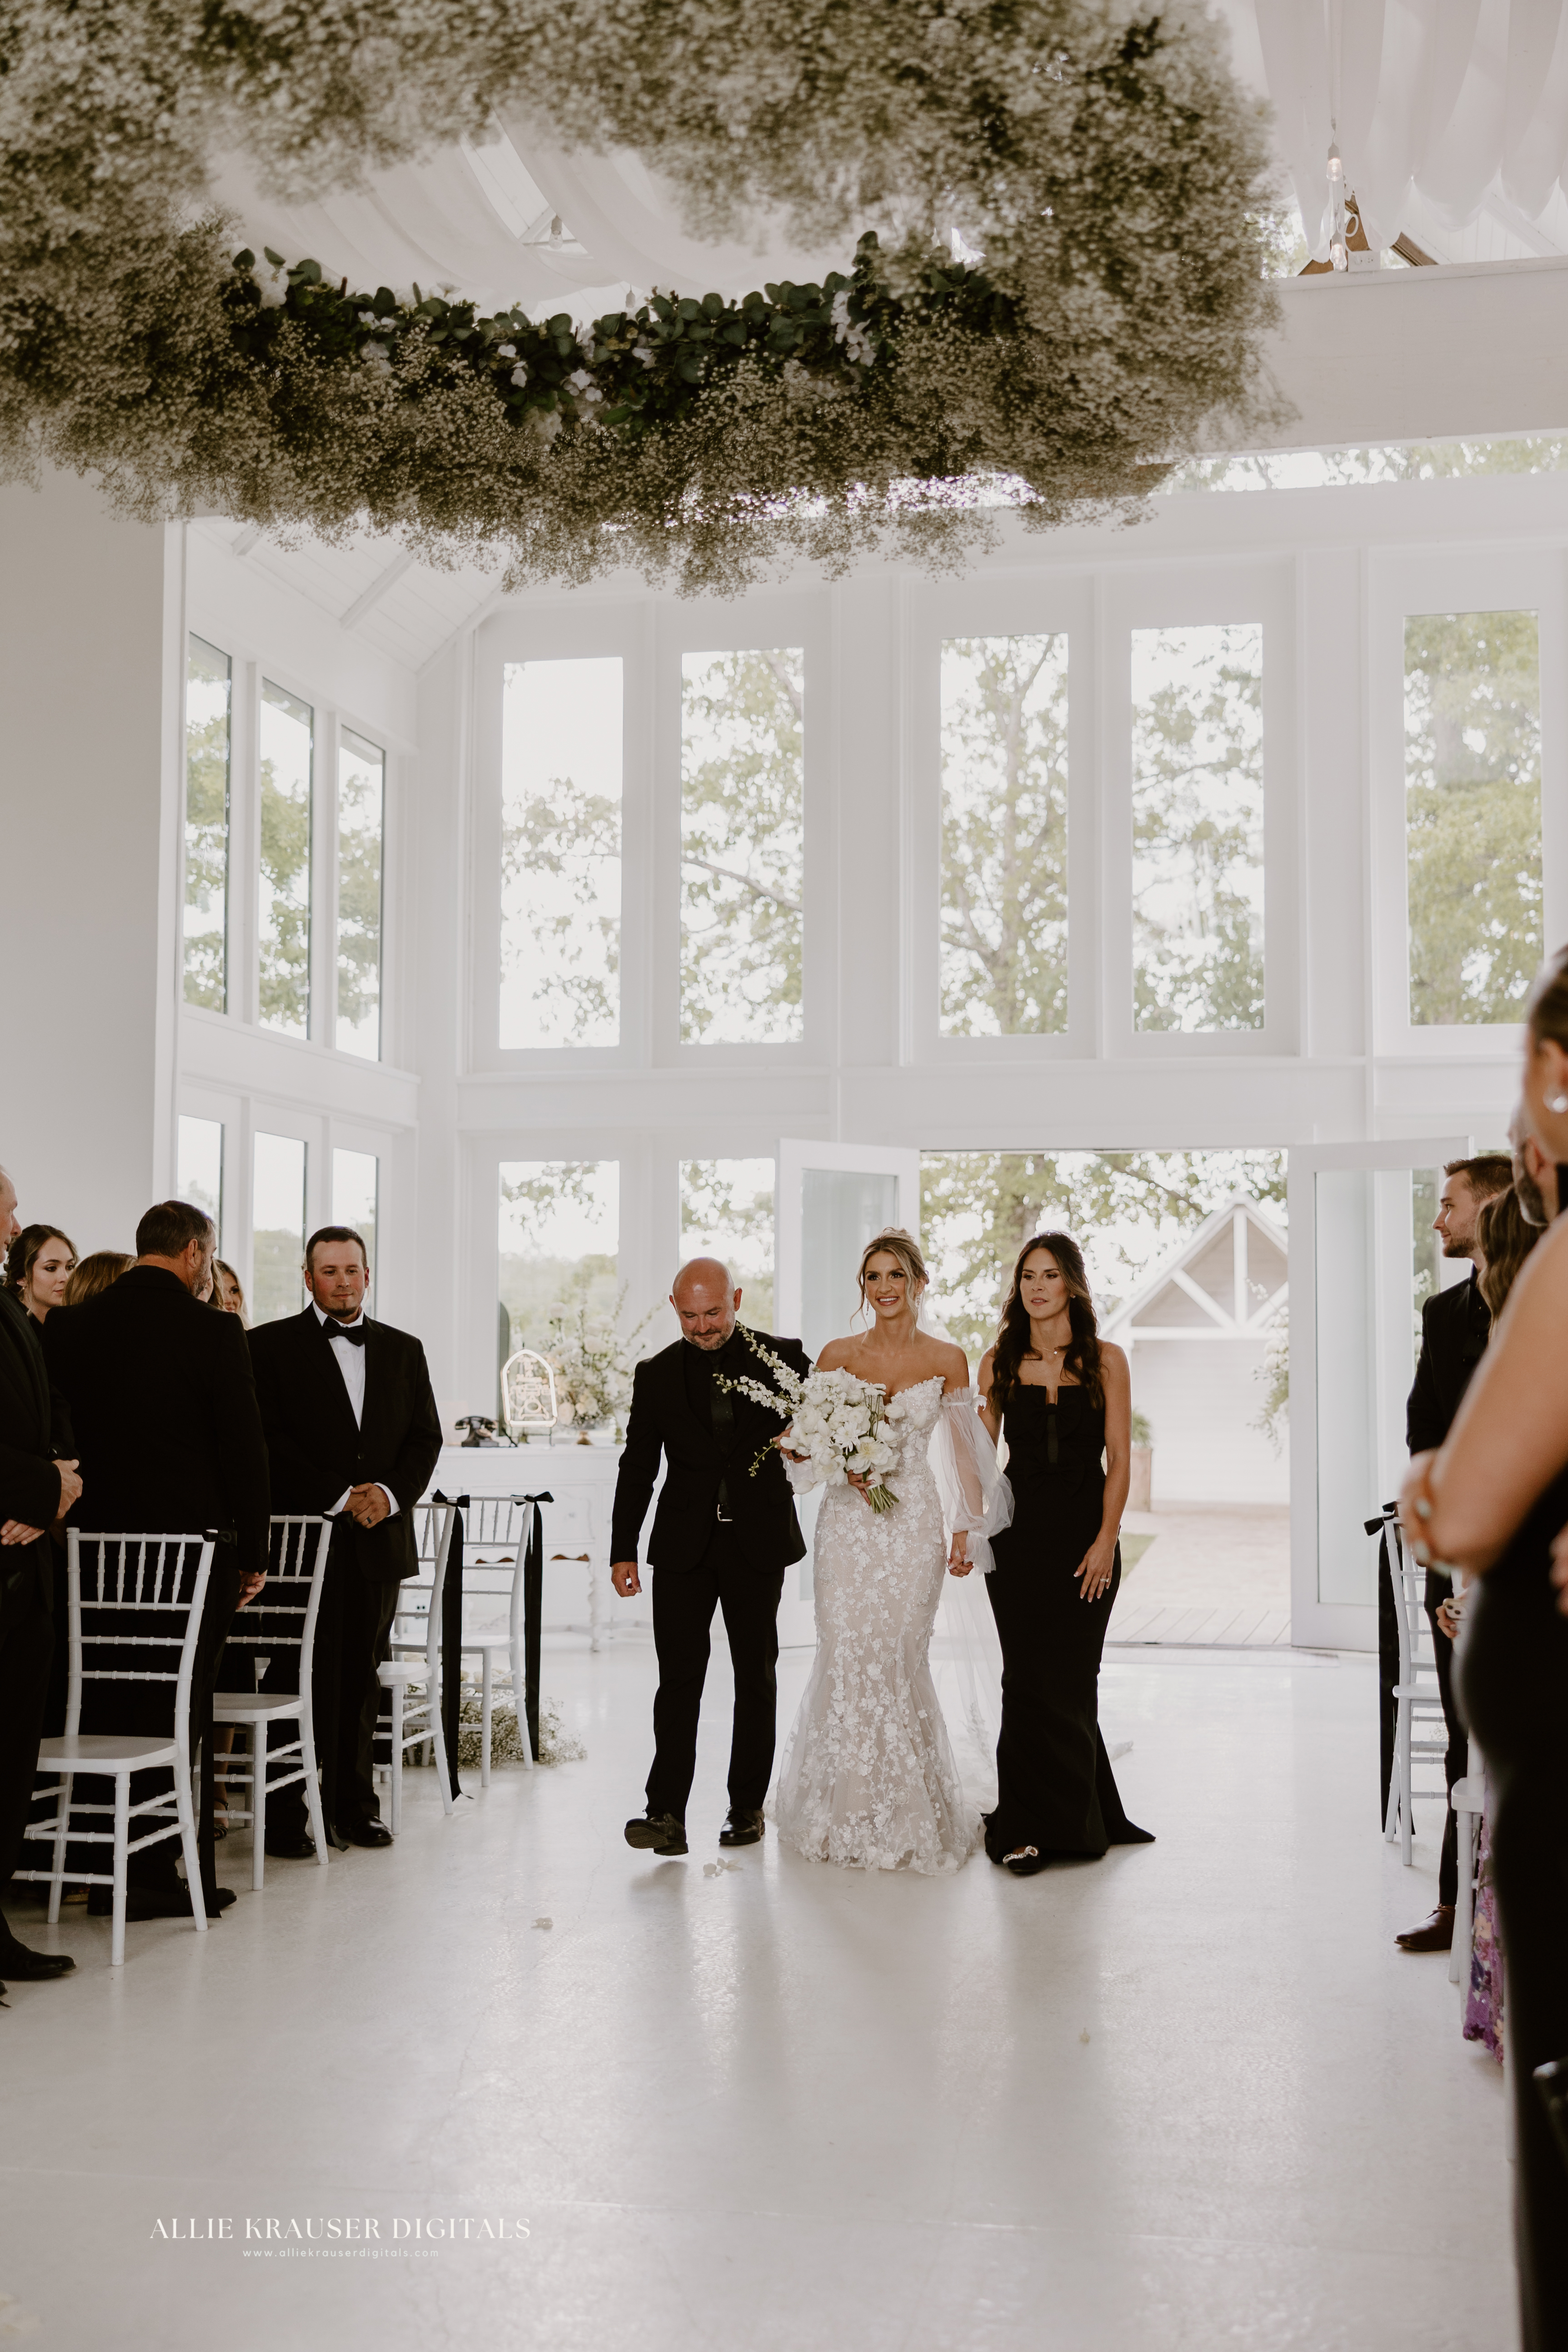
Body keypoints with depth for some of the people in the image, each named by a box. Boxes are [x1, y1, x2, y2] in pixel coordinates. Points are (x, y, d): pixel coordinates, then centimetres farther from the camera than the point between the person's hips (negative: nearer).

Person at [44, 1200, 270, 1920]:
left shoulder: (69, 1326, 3)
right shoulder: (211, 1334, -9)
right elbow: (244, 1449, -7)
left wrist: (81, 1516, 16)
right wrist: (252, 1554, 3)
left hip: (97, 1541, 4)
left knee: (104, 1706, 12)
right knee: (176, 1711, 4)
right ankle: (161, 1874, 9)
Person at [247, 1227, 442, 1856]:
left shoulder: (403, 1350, 14)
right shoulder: (271, 1345, 1)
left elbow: (426, 1438, 11)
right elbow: (269, 1440, -7)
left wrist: (392, 1493, -7)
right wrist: (338, 1498, -13)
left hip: (378, 1538, 4)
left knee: (360, 1675, 8)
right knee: (301, 1679, -3)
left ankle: (353, 1805, 17)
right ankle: (285, 1816, 3)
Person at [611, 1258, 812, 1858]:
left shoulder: (782, 1358, 0)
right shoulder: (657, 1374, 4)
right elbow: (637, 1468, 6)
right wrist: (623, 1551, 1)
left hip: (759, 1541, 0)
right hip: (684, 1548, 0)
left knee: (756, 1676, 9)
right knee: (679, 1678, -6)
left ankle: (747, 1806, 19)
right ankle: (667, 1814, -8)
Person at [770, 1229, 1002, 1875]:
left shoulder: (947, 1360, 3)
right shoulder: (838, 1355, 3)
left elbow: (963, 1452, 6)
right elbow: (795, 1435, 8)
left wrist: (968, 1530, 3)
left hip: (914, 1523, 0)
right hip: (847, 1521, 0)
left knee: (902, 1659, -1)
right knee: (847, 1657, -2)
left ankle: (908, 1812, 14)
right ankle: (846, 1809, 13)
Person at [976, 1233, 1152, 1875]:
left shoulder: (1105, 1360, 1)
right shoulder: (999, 1361, 6)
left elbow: (1119, 1458, -1)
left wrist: (1107, 1539, -9)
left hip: (1085, 1534, -1)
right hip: (1018, 1534, 1)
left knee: (1070, 1678, 2)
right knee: (1029, 1679, 0)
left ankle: (1071, 1818, 17)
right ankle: (1028, 1827, 10)